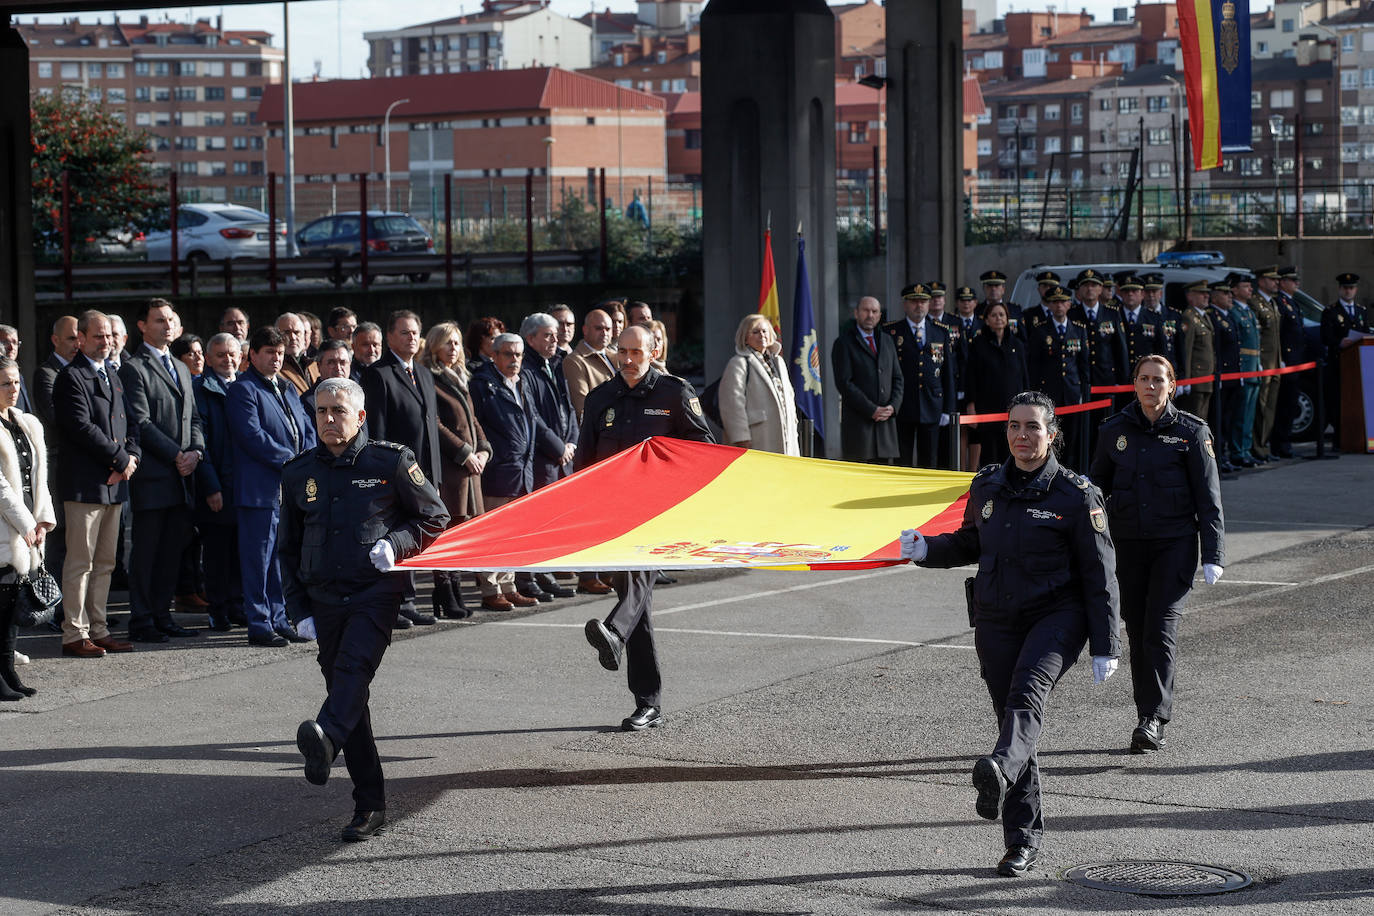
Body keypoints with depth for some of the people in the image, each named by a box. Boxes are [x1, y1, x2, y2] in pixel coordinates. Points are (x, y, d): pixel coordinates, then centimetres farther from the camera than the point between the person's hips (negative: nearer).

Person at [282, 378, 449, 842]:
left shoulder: (391, 461, -1)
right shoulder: (298, 473, 10)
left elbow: (435, 518, 6)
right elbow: (288, 548, 17)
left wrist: (396, 543, -12)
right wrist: (298, 609, 9)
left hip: (376, 592, -4)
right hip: (324, 599, 4)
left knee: (354, 666, -28)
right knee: (345, 690, 3)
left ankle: (325, 737, -54)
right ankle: (370, 806, 7)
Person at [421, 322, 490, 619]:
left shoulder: (458, 380, 20)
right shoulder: (430, 380, -7)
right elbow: (434, 425, -14)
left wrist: (483, 449, 7)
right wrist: (465, 453, -13)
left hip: (469, 465, 9)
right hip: (447, 467, -9)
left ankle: (454, 594, 16)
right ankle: (445, 602, -6)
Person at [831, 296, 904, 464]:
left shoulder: (887, 341, 18)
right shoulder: (844, 343, -1)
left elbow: (897, 378, 18)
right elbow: (844, 383, -9)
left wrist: (893, 406, -2)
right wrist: (872, 410, -14)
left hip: (885, 421, 5)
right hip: (857, 423, -5)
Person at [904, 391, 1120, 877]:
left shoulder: (1076, 495, -5)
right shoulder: (987, 486, 8)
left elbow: (1100, 576, -4)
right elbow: (970, 543, 23)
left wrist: (1105, 647, -7)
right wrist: (927, 549, 2)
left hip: (1057, 616, -5)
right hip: (997, 621, 5)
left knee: (1028, 691, -31)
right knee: (1010, 713, 6)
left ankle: (1000, 771, -57)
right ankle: (1024, 839, 13)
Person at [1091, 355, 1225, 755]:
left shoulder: (1191, 431, -1)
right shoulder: (1115, 430, 7)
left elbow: (1209, 497, 0)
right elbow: (1097, 489, 15)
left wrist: (1213, 556, -6)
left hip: (1175, 544, -3)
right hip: (1127, 545, 3)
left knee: (1161, 629, -14)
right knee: (1137, 634, 5)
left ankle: (1153, 718, -15)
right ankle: (1150, 721, 14)